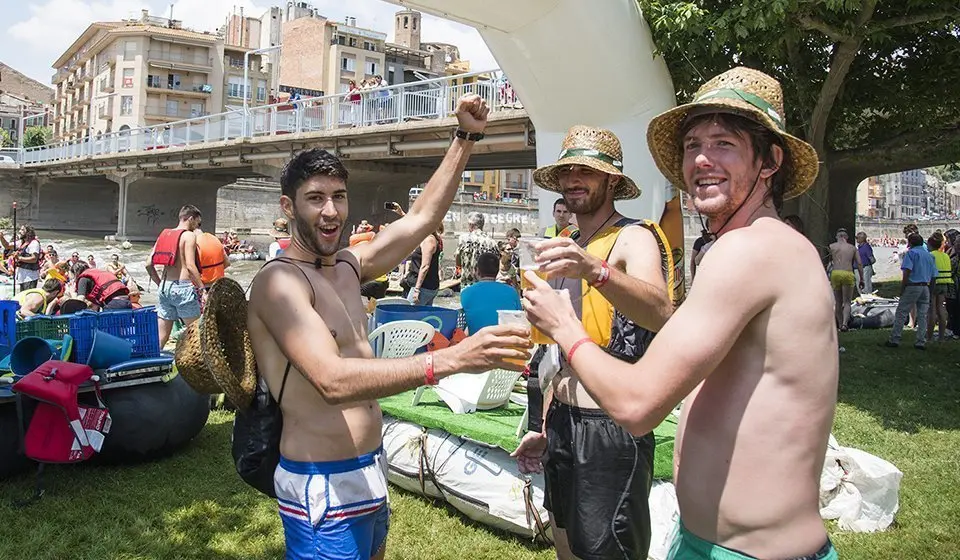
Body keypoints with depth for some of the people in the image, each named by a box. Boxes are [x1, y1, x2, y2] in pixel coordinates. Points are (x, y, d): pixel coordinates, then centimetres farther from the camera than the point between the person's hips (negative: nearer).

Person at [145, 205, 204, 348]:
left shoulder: (164, 234, 15)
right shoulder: (189, 235, -5)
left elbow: (149, 264, 12)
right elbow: (190, 266, -16)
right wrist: (202, 288, -12)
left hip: (165, 288, 7)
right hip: (182, 287, -7)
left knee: (161, 336, 9)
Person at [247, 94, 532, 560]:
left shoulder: (347, 267, 8)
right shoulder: (279, 281, -17)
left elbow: (422, 217, 15)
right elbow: (334, 381, -31)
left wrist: (466, 137, 9)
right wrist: (450, 359, -39)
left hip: (369, 472, 8)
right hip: (323, 487, -8)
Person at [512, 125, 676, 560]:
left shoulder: (633, 238, -11)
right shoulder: (571, 247, 14)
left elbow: (660, 313, -33)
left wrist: (595, 271, -50)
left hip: (611, 429, -8)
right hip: (563, 423, 8)